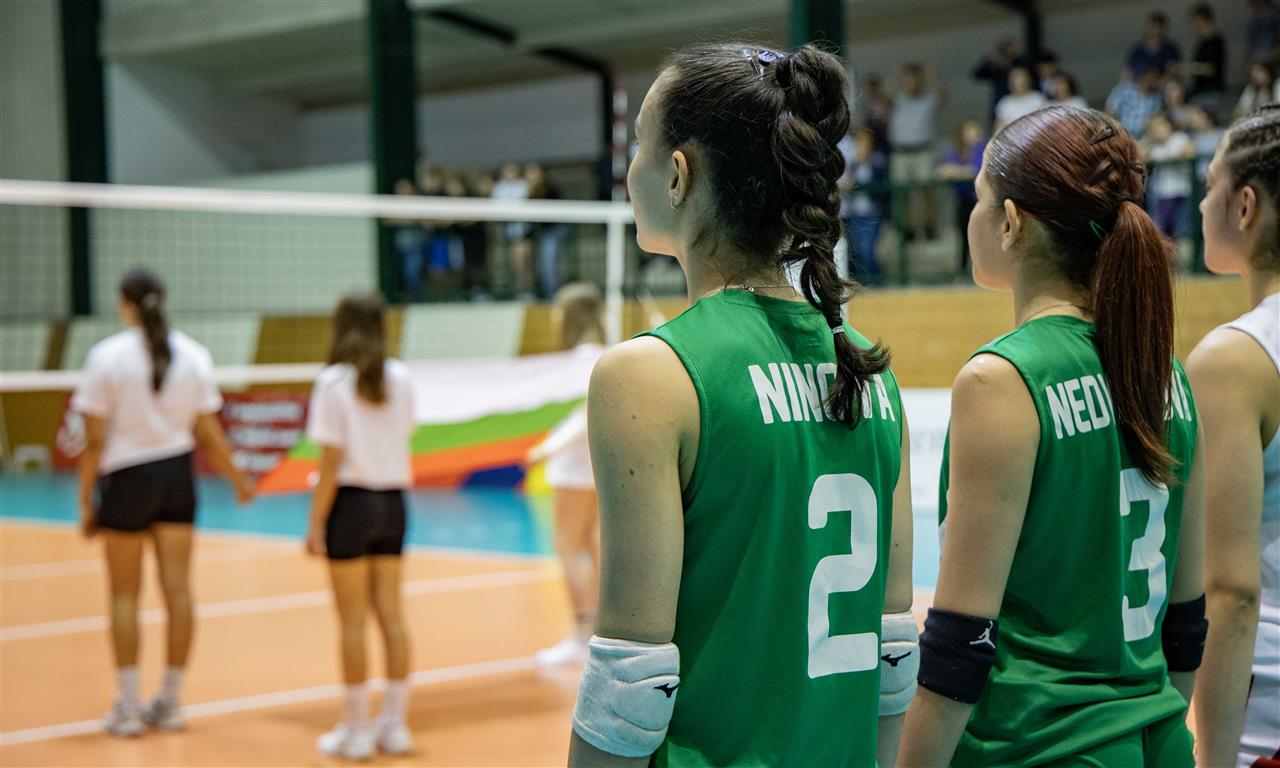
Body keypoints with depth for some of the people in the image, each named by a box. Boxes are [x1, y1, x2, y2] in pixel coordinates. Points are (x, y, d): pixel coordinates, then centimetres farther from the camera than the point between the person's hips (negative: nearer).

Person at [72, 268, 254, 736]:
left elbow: (95, 440, -9)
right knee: (178, 590, 6)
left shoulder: (106, 357, -10)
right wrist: (238, 479, 16)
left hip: (126, 480, -3)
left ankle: (128, 706, 7)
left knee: (125, 596, 6)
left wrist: (86, 501, -2)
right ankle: (170, 702, 14)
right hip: (177, 477, 3)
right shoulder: (192, 355, 0)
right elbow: (208, 435, 1)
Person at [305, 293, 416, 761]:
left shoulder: (333, 383, -11)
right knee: (391, 614, 9)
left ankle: (355, 731, 6)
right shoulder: (401, 379, 3)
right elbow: (404, 436, 9)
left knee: (353, 620, 1)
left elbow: (331, 462, -13)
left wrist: (316, 524, -9)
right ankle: (394, 726, 14)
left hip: (351, 502, -5)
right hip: (393, 502, 5)